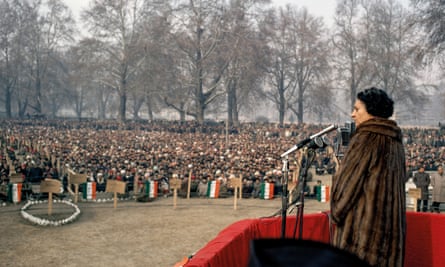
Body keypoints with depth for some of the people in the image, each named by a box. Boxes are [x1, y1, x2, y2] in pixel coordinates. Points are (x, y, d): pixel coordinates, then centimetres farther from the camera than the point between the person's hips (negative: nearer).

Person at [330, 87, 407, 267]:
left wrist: (336, 212, -1)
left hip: (363, 219, -8)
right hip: (391, 221, 8)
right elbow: (401, 179, 17)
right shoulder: (395, 140, 11)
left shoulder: (366, 138, -13)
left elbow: (348, 179, -12)